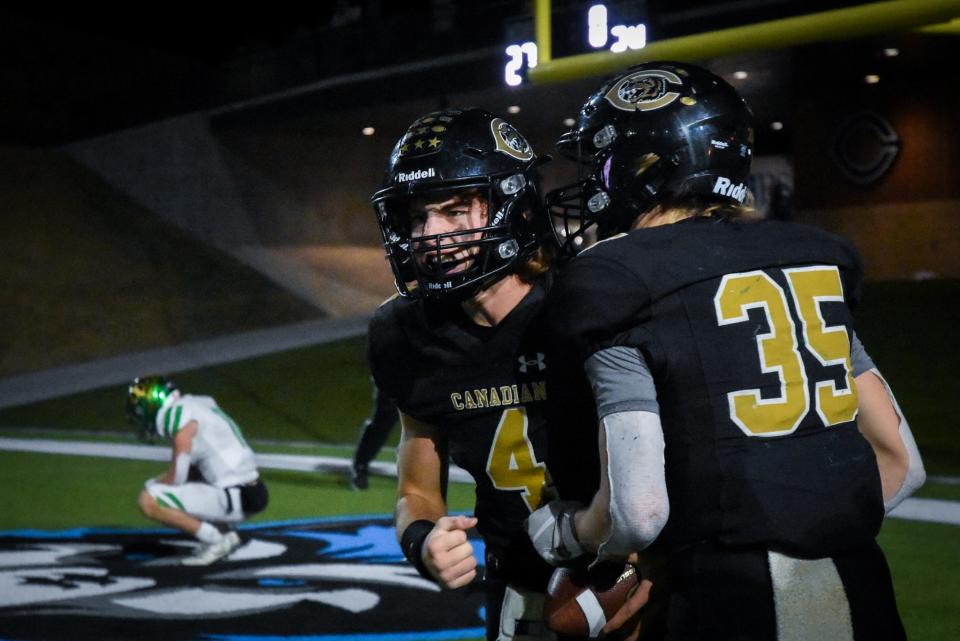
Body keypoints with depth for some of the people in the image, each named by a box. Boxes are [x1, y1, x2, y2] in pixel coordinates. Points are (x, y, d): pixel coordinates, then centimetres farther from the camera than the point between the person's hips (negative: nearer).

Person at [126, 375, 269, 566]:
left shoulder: (182, 415, -12)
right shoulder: (201, 404, 15)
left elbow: (176, 476, -10)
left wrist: (151, 485, 8)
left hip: (235, 500, -9)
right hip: (251, 493, 9)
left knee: (148, 501, -13)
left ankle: (215, 539, -8)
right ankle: (225, 531, 14)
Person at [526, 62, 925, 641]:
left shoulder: (619, 287, -6)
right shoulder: (816, 259, 11)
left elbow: (639, 511, -13)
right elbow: (900, 461, 13)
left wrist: (564, 534, 7)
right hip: (863, 592, 6)